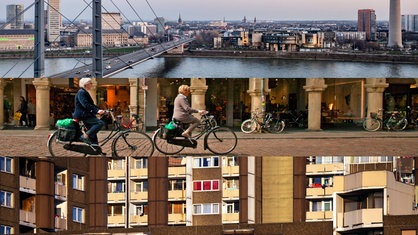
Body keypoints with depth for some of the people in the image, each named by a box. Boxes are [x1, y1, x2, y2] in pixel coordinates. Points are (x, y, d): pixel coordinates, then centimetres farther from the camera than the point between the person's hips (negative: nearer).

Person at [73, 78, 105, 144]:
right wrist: (97, 111, -30)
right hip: (82, 115, -10)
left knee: (93, 133, 7)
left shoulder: (84, 92, 20)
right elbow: (85, 105, -24)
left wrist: (100, 110, 12)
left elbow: (91, 105, 22)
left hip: (85, 115, 10)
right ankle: (85, 136, -22)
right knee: (100, 123, -23)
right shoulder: (81, 92, -12)